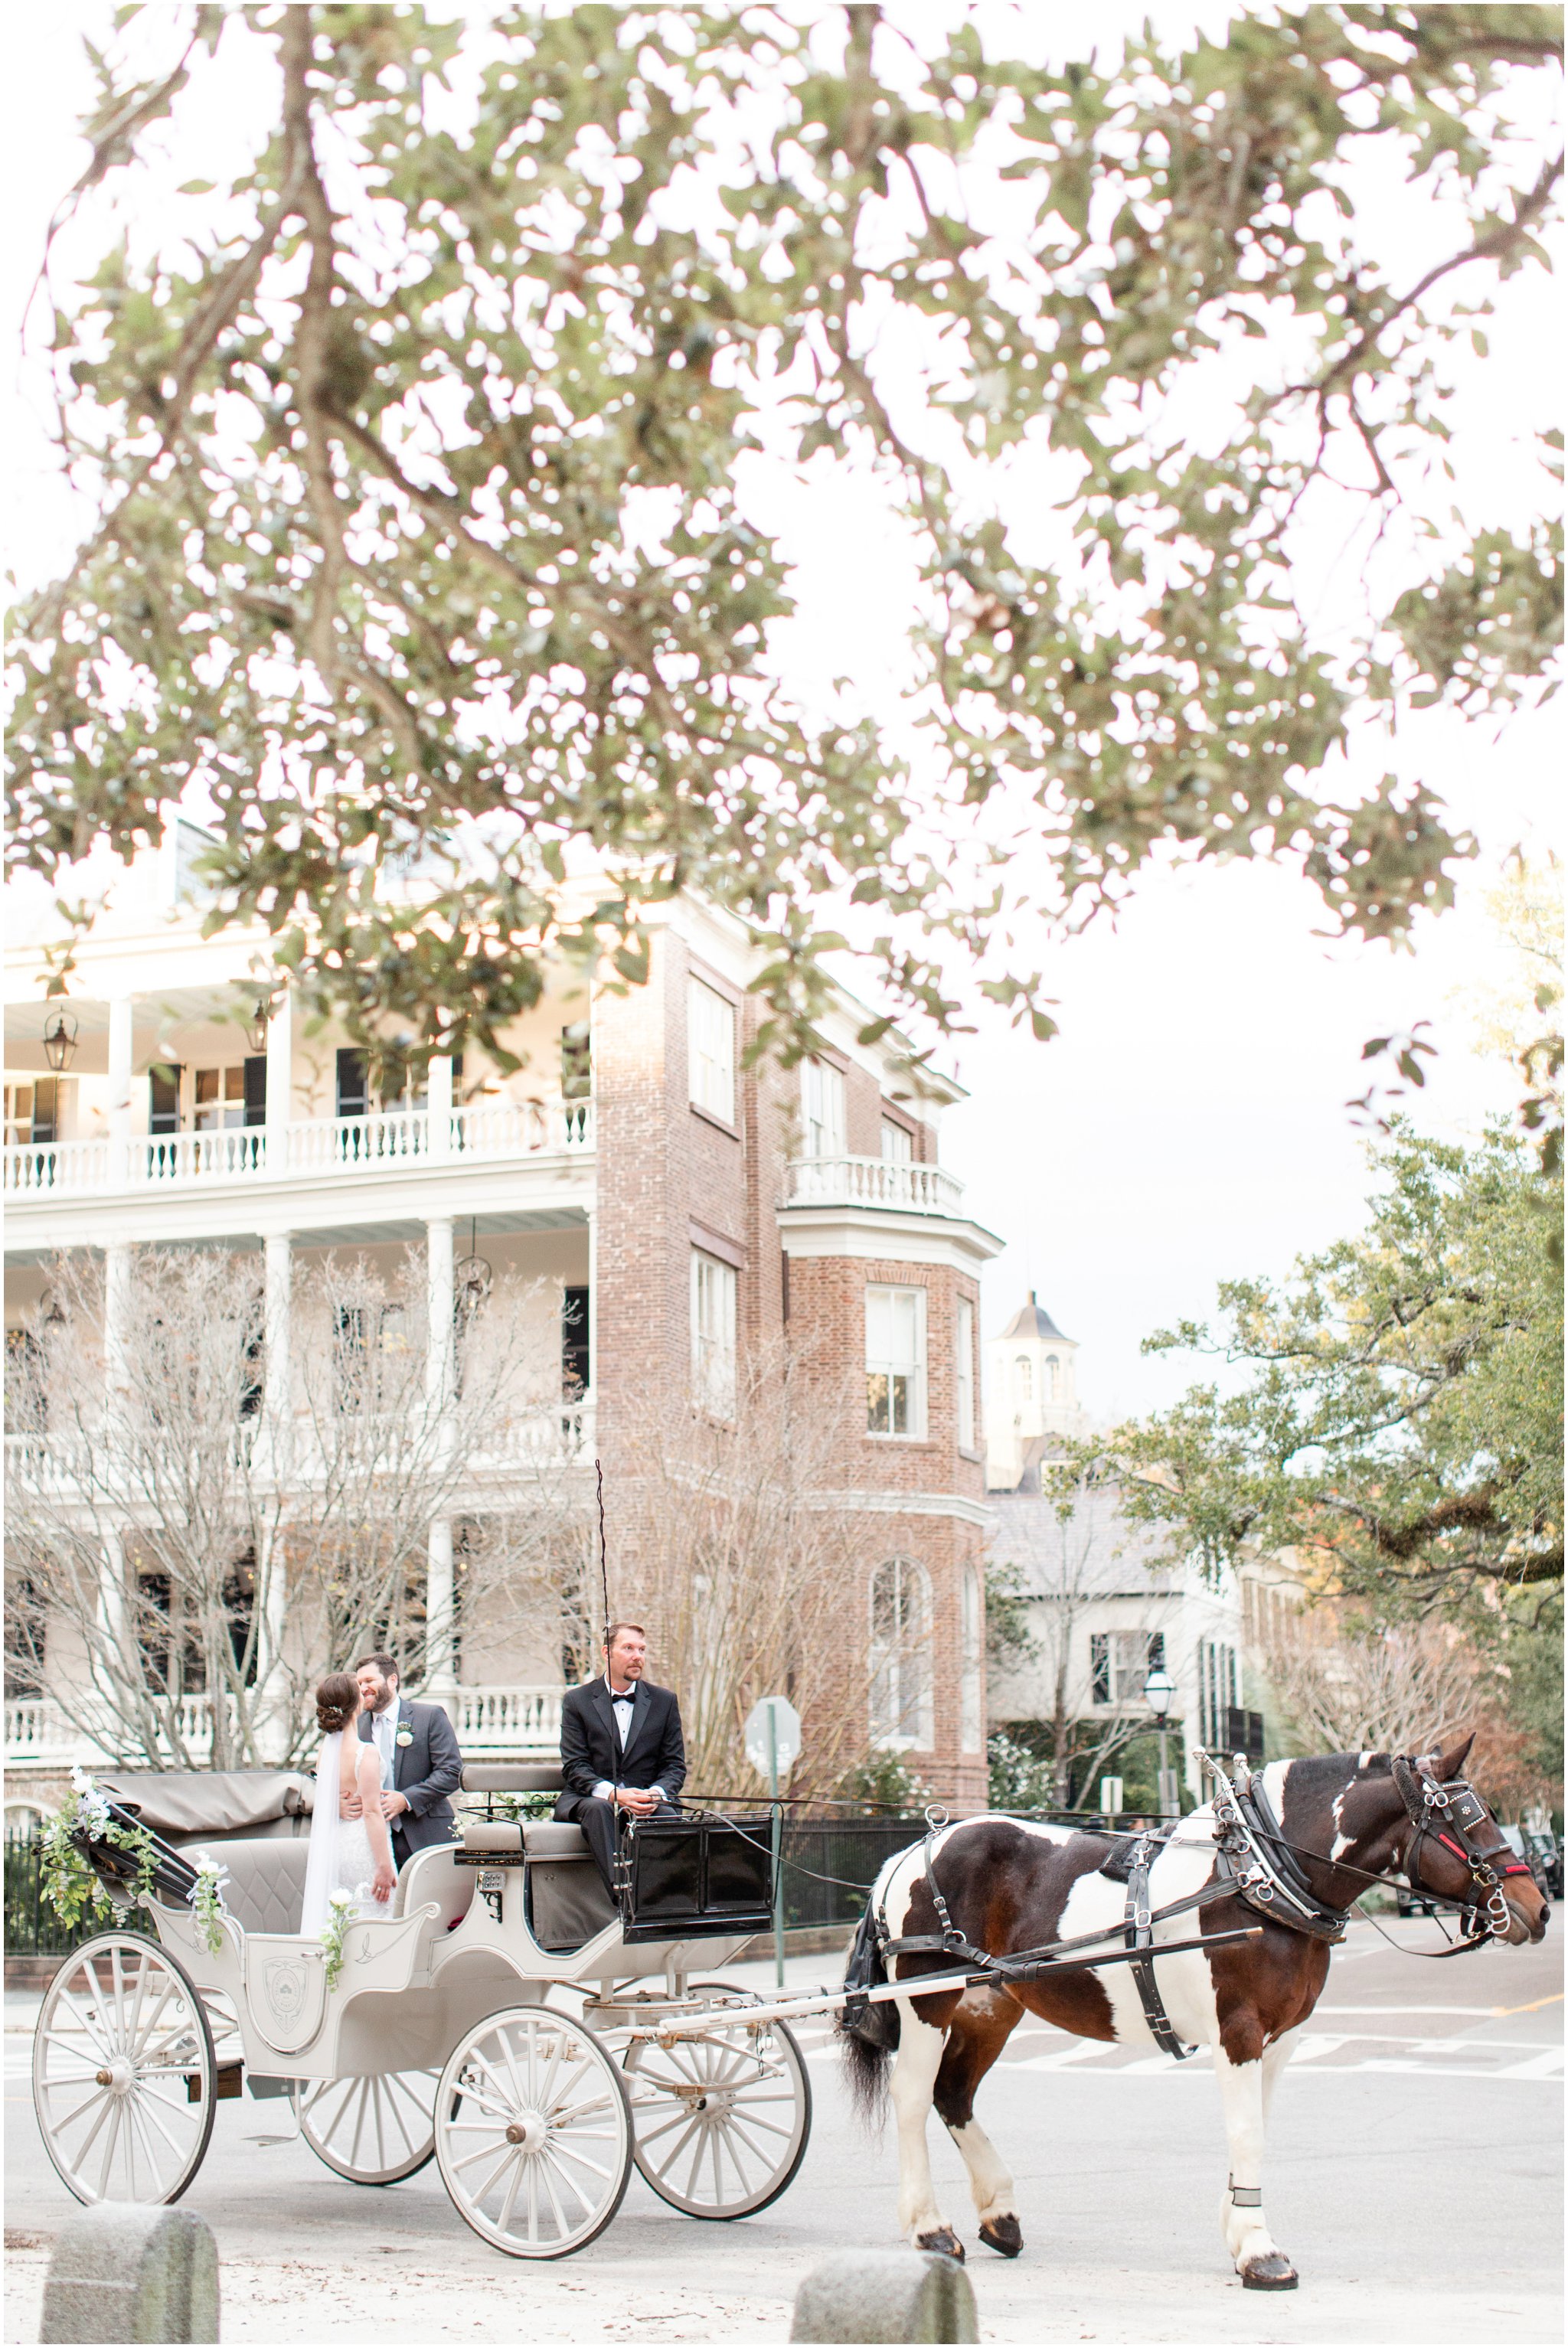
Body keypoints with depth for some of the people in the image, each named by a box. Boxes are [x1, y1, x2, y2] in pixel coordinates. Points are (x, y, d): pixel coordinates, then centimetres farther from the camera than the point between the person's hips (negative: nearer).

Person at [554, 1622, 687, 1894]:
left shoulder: (664, 1701, 12)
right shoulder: (576, 1700, 6)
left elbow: (675, 1765, 8)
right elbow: (574, 1767, -3)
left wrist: (655, 1793, -15)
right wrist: (612, 1793, -22)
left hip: (647, 1801, 2)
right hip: (589, 1797, -2)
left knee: (668, 1815, -31)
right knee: (598, 1809, -35)